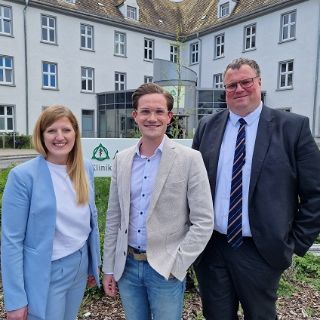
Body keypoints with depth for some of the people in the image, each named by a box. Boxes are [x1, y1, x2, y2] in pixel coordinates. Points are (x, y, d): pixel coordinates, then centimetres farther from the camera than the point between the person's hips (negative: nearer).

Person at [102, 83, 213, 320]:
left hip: (167, 270, -3)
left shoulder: (189, 159, -11)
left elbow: (203, 222, -10)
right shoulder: (122, 159, 1)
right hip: (127, 265, 4)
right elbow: (114, 218, 6)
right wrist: (109, 267, 8)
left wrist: (176, 264, -13)